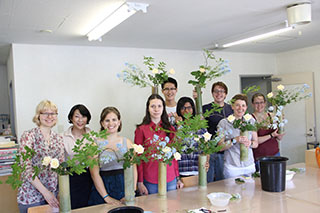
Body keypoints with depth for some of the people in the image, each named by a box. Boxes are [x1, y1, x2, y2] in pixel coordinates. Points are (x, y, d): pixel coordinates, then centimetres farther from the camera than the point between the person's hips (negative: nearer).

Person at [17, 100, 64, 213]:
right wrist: (45, 192, -20)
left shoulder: (58, 139, 4)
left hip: (53, 193, 4)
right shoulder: (28, 136, -11)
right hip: (31, 195, -4)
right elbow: (26, 168, -16)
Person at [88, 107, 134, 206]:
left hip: (125, 186, 2)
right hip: (103, 187, -1)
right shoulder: (95, 143, -1)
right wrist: (107, 197, -11)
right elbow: (94, 173, -5)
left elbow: (133, 169, 0)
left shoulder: (127, 142, 4)